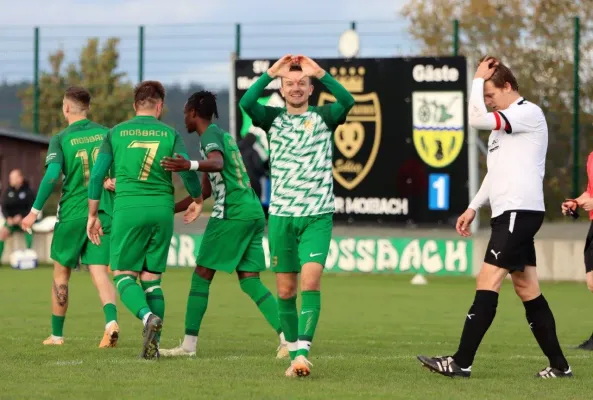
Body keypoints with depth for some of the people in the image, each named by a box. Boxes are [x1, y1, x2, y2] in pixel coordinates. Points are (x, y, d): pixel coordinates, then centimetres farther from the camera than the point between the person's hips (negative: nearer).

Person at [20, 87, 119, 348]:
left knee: (61, 272, 14)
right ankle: (111, 321, -28)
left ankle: (56, 334, 23)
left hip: (72, 215, -2)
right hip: (104, 213, 2)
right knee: (99, 272, -1)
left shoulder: (61, 140, -5)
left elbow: (52, 174, -17)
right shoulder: (106, 134, 4)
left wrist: (35, 211, -13)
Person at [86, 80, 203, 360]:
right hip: (162, 210, 2)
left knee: (124, 275, 4)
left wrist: (93, 215, 15)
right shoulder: (169, 134, 6)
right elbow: (188, 171, -1)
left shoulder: (116, 134, 7)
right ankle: (153, 344, 2)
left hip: (128, 209, -2)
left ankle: (148, 316, -25)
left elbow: (97, 175, 6)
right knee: (152, 279, 10)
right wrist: (197, 200, 19)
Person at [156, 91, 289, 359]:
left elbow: (217, 163, -28)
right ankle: (287, 338, -9)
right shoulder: (224, 135, 25)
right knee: (249, 281, 4)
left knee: (202, 275, -2)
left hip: (232, 214, -9)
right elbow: (205, 191, 30)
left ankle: (189, 344, -2)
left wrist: (190, 165, -47)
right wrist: (169, 209, 32)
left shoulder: (211, 134, -4)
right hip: (253, 213, 9)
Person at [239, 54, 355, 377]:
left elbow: (348, 101, -16)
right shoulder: (273, 118, 8)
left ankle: (302, 351, -23)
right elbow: (246, 102, -11)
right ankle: (293, 354, 14)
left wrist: (319, 72, -17)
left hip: (317, 216, -2)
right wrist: (271, 73, -15)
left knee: (311, 280, -17)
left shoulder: (323, 117, 5)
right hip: (281, 215, 2)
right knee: (285, 289, 4)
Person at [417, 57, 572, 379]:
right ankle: (558, 365, 11)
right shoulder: (503, 122, 22)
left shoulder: (529, 113, -9)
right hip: (508, 212, 10)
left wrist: (478, 79, -9)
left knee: (487, 282, -13)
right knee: (527, 288, 9)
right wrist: (473, 208, 20)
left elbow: (477, 119, -21)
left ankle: (462, 362, -16)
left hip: (520, 210, -10)